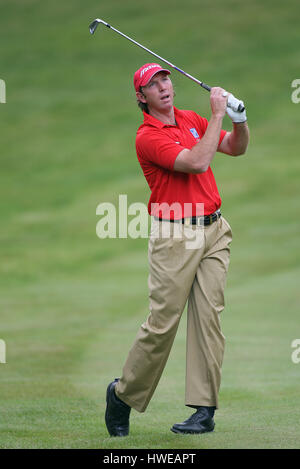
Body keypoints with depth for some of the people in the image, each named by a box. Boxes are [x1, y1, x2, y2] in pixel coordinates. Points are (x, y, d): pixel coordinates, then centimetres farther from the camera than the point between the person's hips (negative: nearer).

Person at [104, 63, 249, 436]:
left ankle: (205, 409, -3)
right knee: (162, 321, -7)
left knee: (208, 316, -2)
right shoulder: (147, 137, -10)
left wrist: (239, 119, -2)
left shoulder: (192, 120, 14)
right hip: (175, 235, -6)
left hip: (213, 230, 6)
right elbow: (198, 162, -20)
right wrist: (218, 115, -16)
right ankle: (123, 394, 12)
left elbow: (236, 148, 18)